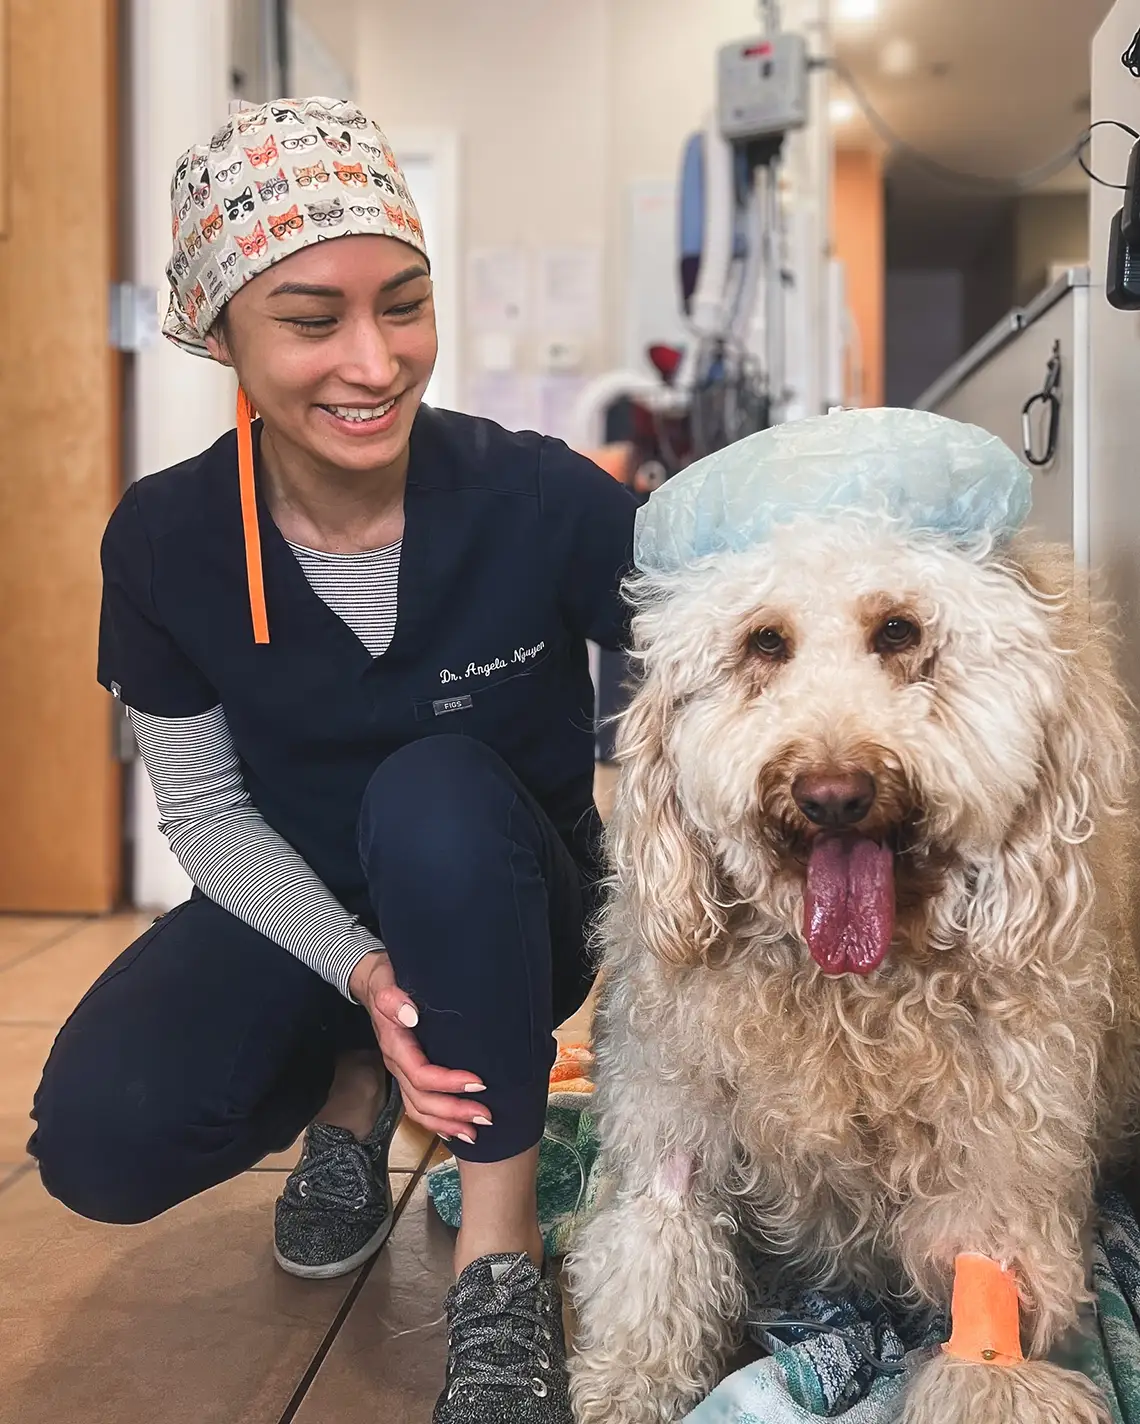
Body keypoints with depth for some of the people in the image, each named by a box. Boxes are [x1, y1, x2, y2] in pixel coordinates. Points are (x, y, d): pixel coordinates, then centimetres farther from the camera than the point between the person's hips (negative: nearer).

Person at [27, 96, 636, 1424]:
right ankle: (354, 1088, 11)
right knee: (96, 1141, -23)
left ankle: (501, 1256, -20)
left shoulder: (540, 500, -23)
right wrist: (361, 975, -22)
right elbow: (208, 812, -7)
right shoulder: (165, 541, -15)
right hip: (300, 909, 2)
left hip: (505, 914, -1)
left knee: (436, 789, -36)